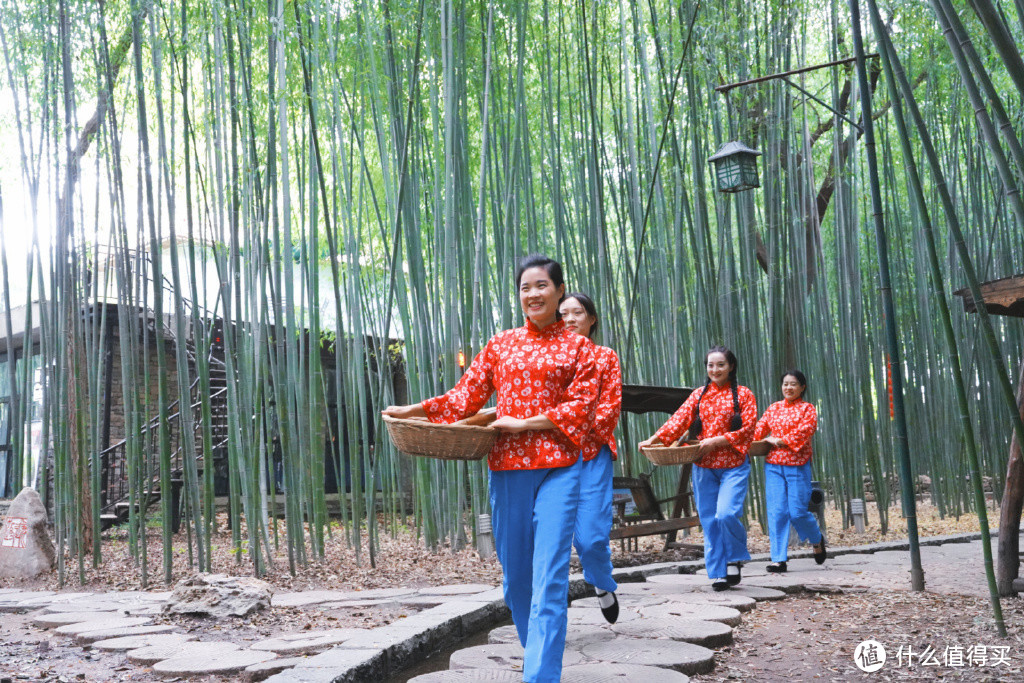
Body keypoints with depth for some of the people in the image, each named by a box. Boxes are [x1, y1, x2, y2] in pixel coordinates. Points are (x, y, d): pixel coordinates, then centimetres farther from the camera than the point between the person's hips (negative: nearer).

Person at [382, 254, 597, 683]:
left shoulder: (577, 348, 6)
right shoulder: (501, 345, 14)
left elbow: (580, 407, -4)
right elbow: (465, 397, 10)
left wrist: (522, 423, -12)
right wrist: (414, 411, -1)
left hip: (557, 467, -3)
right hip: (507, 467, 3)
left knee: (549, 576, -10)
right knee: (515, 573, 10)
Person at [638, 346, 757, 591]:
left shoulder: (743, 395, 4)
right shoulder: (699, 395, 12)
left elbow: (747, 430, -5)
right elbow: (679, 420, 2)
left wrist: (716, 441, -16)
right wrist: (654, 439, -12)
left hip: (733, 465, -3)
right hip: (703, 467, 3)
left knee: (726, 514, -18)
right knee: (709, 520, 2)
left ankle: (735, 560, 7)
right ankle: (718, 573, 12)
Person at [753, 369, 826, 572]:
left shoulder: (807, 409, 2)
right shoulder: (773, 408, 15)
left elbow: (803, 433, -11)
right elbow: (759, 429, 7)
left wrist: (777, 440, -14)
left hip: (798, 465, -3)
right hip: (773, 464, 3)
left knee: (797, 512, -4)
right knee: (776, 511, -4)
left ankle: (817, 538, 28)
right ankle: (779, 559, -1)